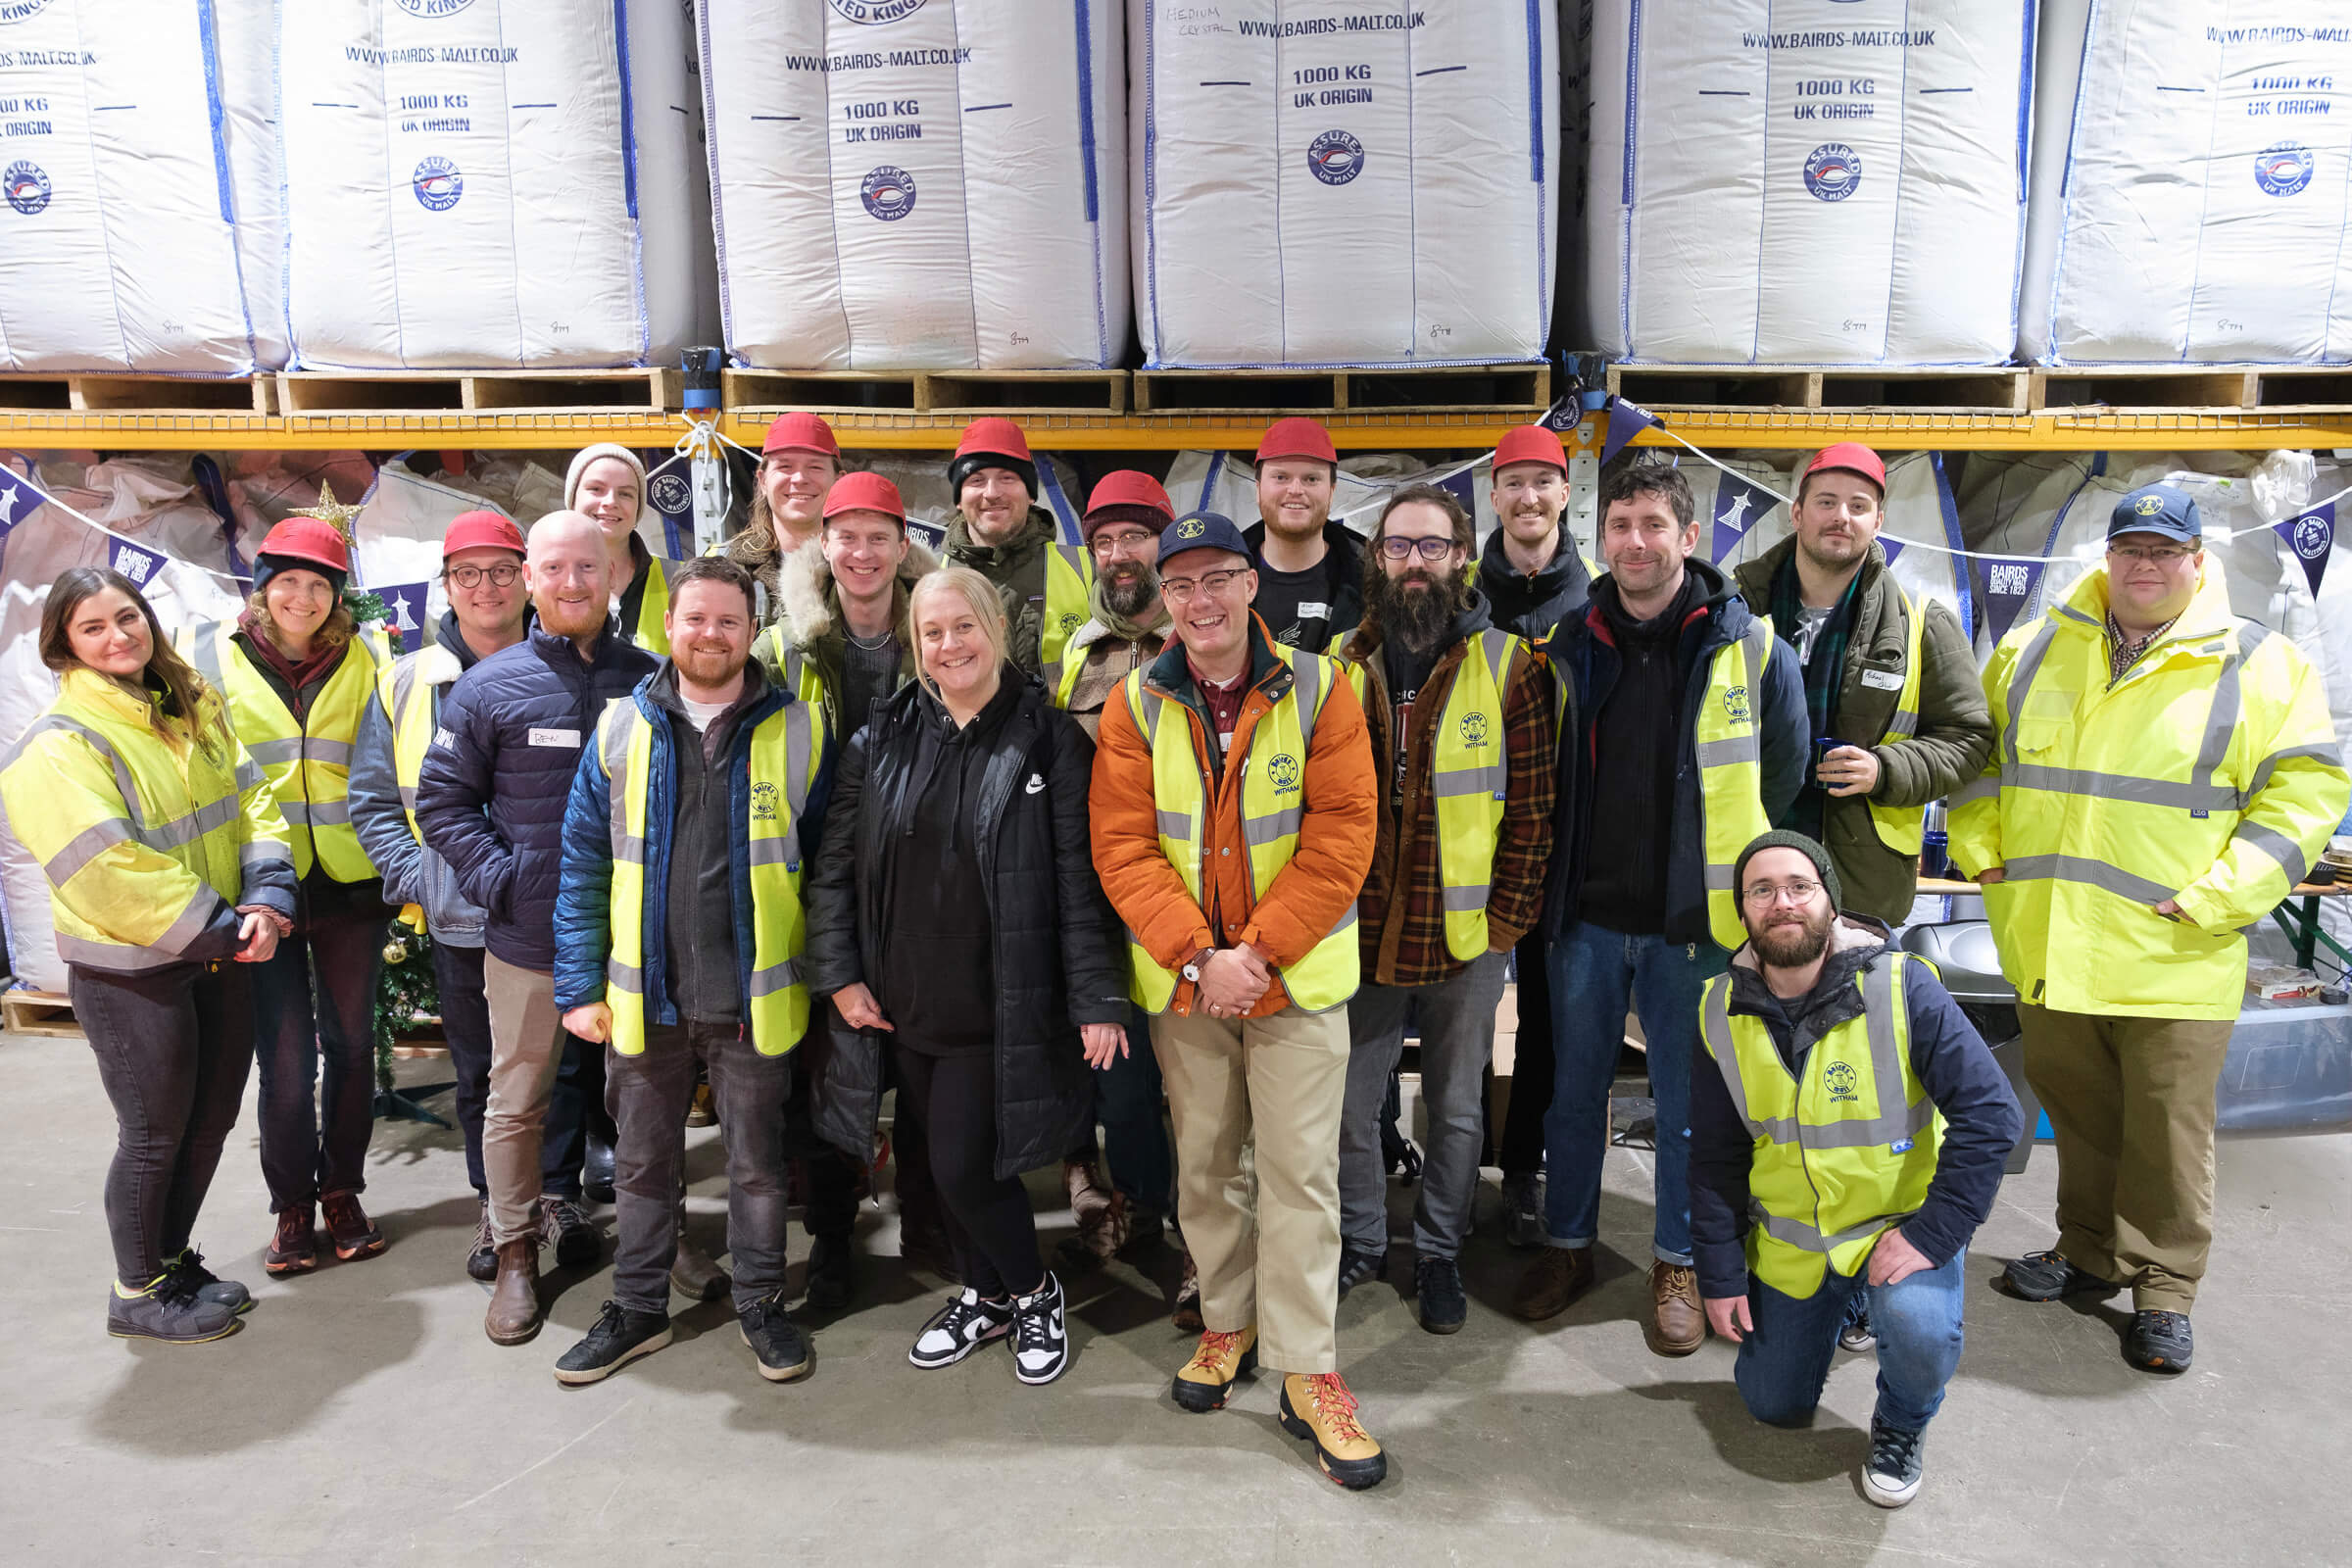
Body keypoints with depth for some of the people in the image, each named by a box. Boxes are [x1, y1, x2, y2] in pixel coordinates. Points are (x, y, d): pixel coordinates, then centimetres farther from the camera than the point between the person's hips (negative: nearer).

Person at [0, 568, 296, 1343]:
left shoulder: (196, 709, 7)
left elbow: (251, 799, 4)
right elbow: (105, 872, -22)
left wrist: (266, 898, -12)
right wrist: (218, 929, -19)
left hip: (218, 953, 7)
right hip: (131, 972, -7)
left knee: (213, 1116, 16)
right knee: (156, 1133, 5)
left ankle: (173, 1256, 36)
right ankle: (138, 1293, 26)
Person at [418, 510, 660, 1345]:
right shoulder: (491, 686, -2)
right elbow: (441, 800, 2)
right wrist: (497, 877, -10)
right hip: (529, 938, -1)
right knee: (518, 1101, 10)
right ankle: (516, 1250, 27)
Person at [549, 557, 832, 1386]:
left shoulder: (798, 731, -3)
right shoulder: (622, 729, 1)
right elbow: (583, 866, 4)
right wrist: (579, 986, 0)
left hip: (756, 998, -2)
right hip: (644, 996, 2)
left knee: (757, 1162, 13)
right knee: (643, 1161, 17)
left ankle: (762, 1303, 32)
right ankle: (638, 1308, 35)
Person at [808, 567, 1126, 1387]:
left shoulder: (1048, 738, -7)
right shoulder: (881, 738, 4)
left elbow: (1079, 878, -10)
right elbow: (836, 865, 7)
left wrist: (1096, 999, -12)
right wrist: (839, 973, 1)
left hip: (998, 1004, -4)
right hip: (904, 1001, 5)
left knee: (962, 1165, -4)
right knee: (947, 1161, 16)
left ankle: (1033, 1291, 23)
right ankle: (985, 1295, 38)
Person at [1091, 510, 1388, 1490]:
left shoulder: (1317, 691, -6)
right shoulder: (1137, 706, -2)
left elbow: (1341, 835, -9)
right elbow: (1122, 846, -6)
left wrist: (1256, 950, -15)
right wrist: (1196, 956, -16)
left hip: (1297, 975, -2)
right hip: (1179, 979, 2)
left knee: (1300, 1172, 1)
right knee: (1205, 1164, 14)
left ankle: (1307, 1372, 13)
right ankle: (1228, 1324, 34)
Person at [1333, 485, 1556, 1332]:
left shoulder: (1508, 665, -3)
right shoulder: (1343, 664, 3)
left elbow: (1533, 806, -3)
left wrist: (1507, 919, -6)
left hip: (1468, 940, -1)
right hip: (1359, 934, 2)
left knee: (1457, 1110, 13)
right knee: (1349, 1104, 10)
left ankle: (1439, 1253, 33)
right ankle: (1358, 1245, 33)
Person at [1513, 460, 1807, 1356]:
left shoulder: (1750, 649, -5)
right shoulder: (1571, 650, 3)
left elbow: (1781, 774, 5)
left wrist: (1721, 871, 6)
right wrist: (1563, 873, 8)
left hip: (1692, 919, -2)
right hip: (1587, 913, 3)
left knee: (1686, 1097, 9)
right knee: (1573, 1088, 13)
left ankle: (1677, 1264, 26)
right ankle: (1567, 1246, 30)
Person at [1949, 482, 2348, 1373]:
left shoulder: (2260, 667, -2)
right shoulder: (2034, 654, 7)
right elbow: (1977, 752, 18)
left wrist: (2220, 898, -12)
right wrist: (1980, 851, 7)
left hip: (2174, 959, -3)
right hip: (2051, 950, 3)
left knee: (2168, 1131, 5)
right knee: (2079, 1114, 17)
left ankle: (2165, 1289, 22)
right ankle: (2089, 1255, 35)